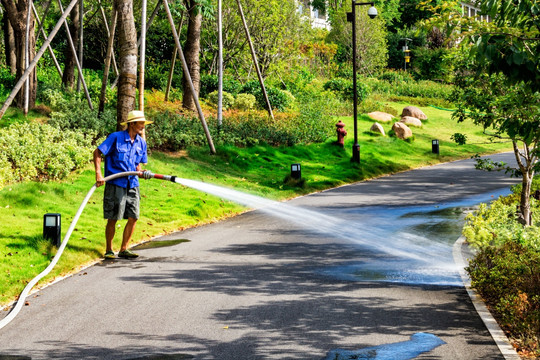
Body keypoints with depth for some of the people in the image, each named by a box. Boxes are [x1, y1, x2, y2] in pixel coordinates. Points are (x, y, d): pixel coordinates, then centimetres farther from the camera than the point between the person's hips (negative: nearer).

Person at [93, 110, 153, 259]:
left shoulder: (141, 143, 11)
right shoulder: (116, 137, -7)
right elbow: (97, 153, -7)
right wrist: (98, 173, -16)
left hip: (132, 184, 6)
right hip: (115, 184, -6)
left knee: (133, 217, 1)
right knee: (112, 219, -1)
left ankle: (124, 249, 12)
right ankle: (109, 250, 12)